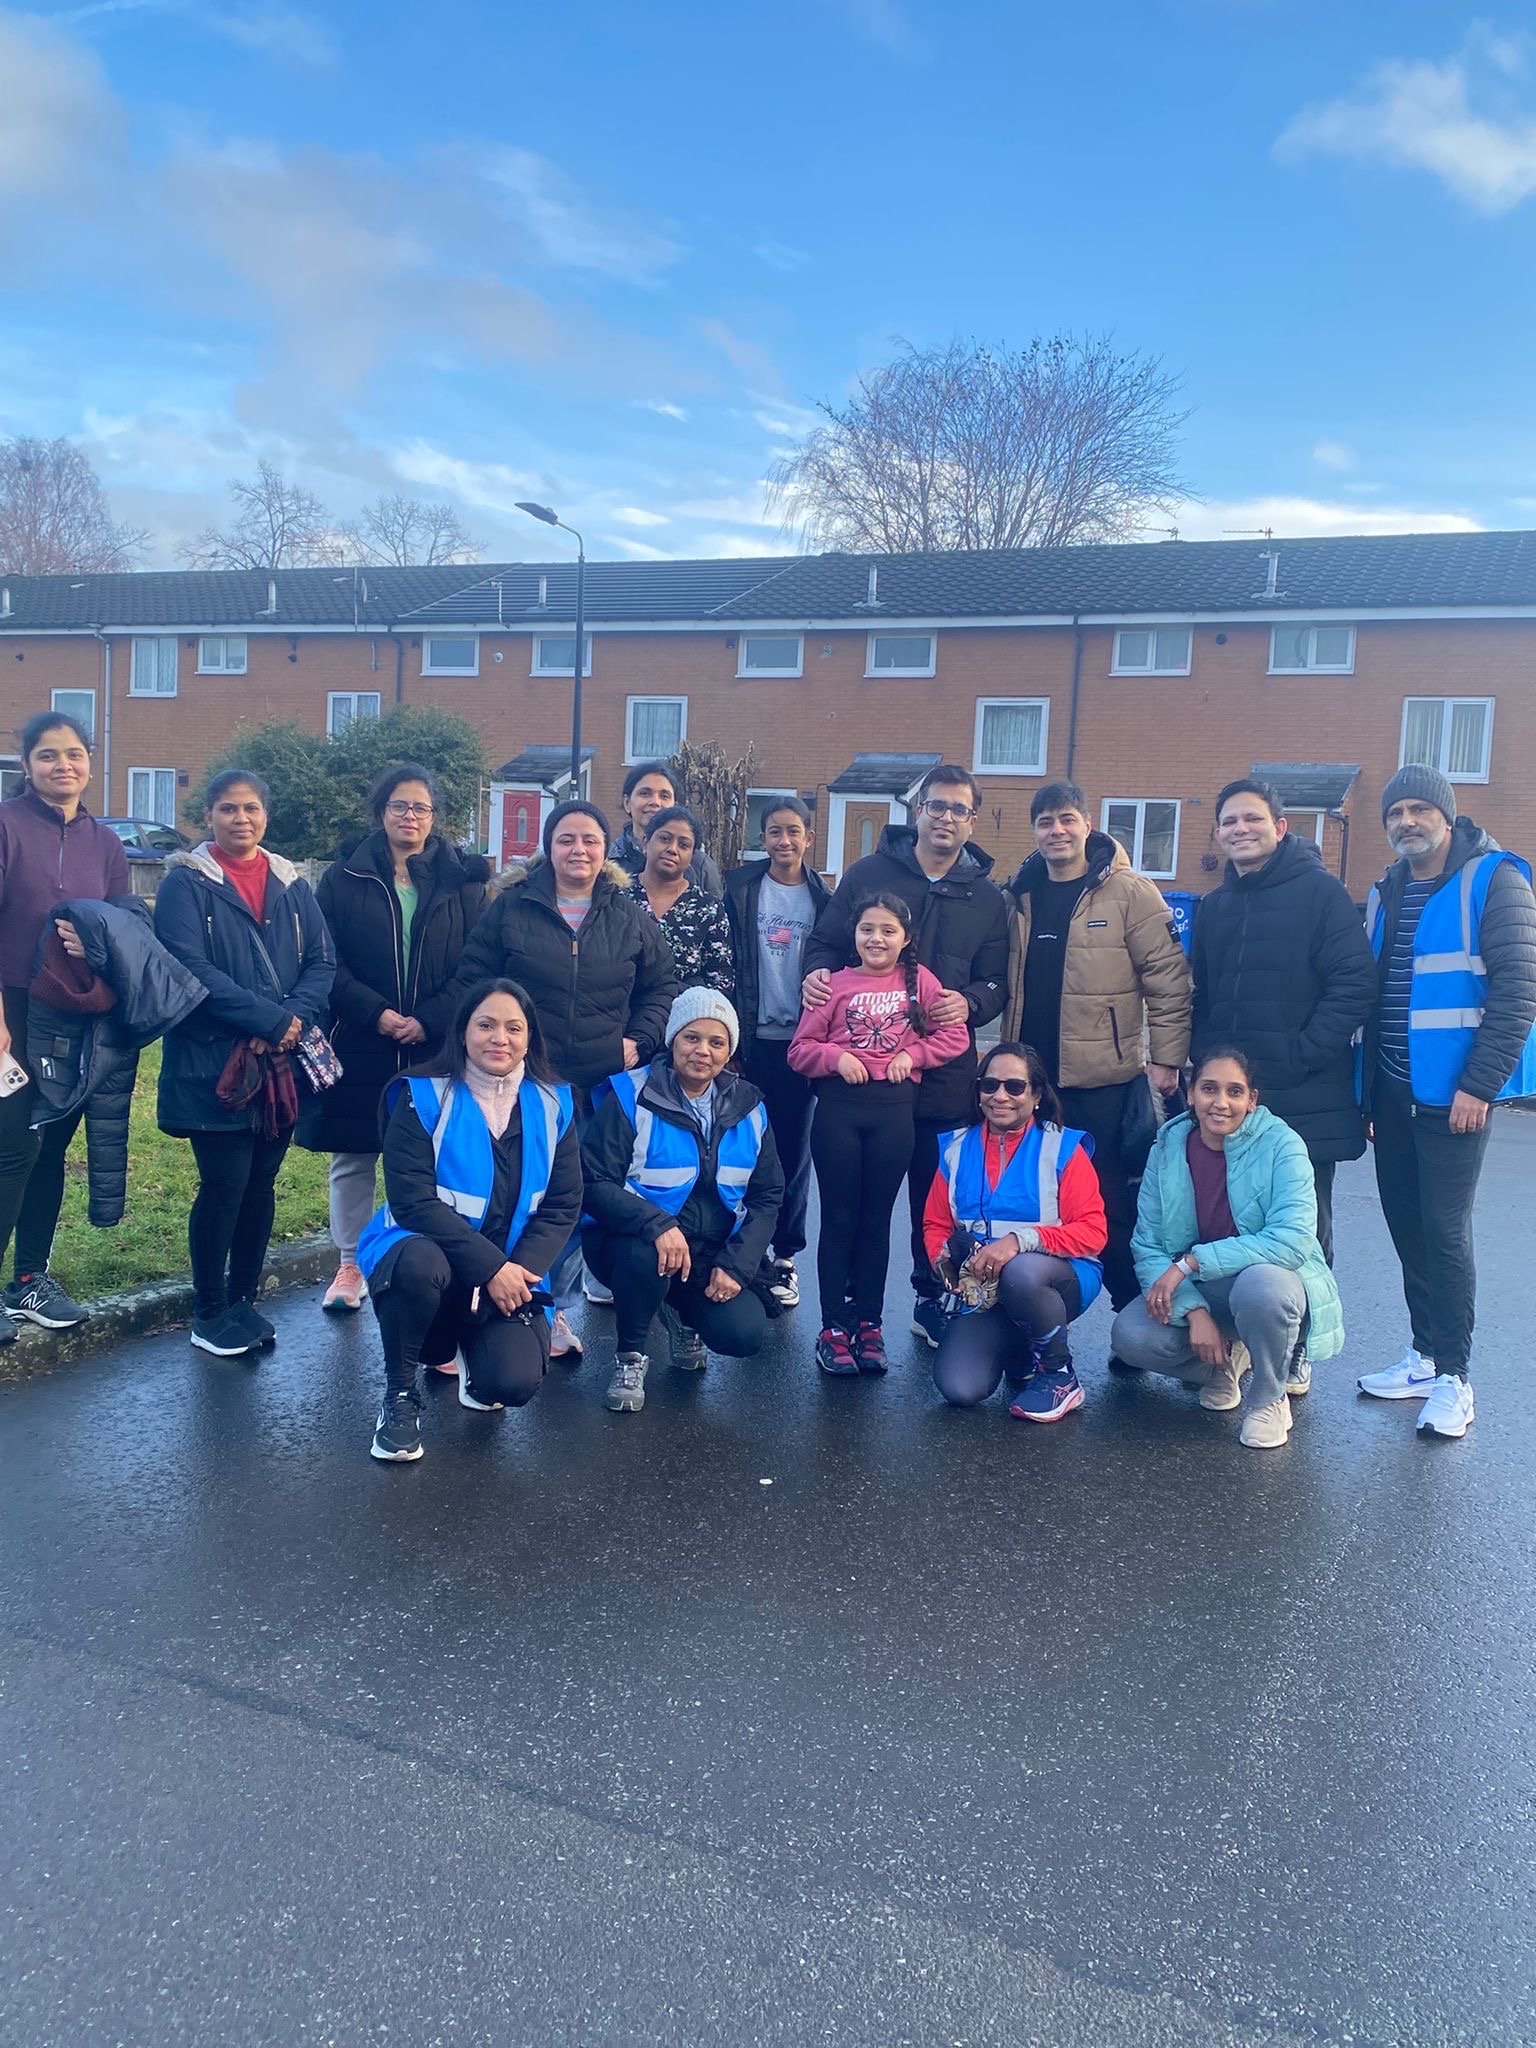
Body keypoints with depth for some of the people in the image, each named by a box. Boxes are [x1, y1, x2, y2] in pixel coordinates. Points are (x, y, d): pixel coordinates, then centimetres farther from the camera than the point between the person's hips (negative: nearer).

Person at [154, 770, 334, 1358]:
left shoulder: (291, 885, 12)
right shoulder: (186, 883, -3)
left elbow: (322, 961, 5)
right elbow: (191, 968, -14)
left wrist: (297, 1019, -14)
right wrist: (271, 1018, -19)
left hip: (281, 1066, 5)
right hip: (212, 1064, -4)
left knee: (261, 1184, 10)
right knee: (224, 1184, -3)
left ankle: (243, 1301, 24)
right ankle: (209, 1314, 13)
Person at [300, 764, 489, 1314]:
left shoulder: (462, 881, 6)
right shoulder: (346, 876, 4)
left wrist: (431, 1019, -11)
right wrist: (374, 1012, -13)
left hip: (435, 1047, 0)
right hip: (358, 1045, 0)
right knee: (353, 1157, 9)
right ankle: (350, 1265, 22)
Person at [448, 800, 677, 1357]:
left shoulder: (631, 918, 9)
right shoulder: (510, 908, 3)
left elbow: (663, 986, 16)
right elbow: (471, 980, 6)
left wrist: (640, 1041, 4)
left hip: (603, 1083, 2)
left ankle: (559, 1307, 19)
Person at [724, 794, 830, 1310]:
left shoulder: (823, 899, 5)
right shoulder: (741, 891, 2)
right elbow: (726, 961, 0)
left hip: (802, 1038, 1)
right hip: (755, 1036, -1)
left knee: (793, 1149, 6)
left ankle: (785, 1255, 16)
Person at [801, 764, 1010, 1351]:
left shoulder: (988, 899, 10)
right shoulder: (868, 873, 5)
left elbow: (996, 985, 9)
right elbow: (825, 942, 8)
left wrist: (969, 1003, -12)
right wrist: (818, 973, -14)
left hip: (944, 1074, 1)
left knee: (937, 1193, 8)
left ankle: (931, 1301, 26)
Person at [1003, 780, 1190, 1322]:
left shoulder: (1128, 892, -4)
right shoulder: (1020, 896, 10)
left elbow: (1169, 979, -6)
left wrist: (1168, 1058, -9)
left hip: (1103, 1080, -5)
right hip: (1031, 1079, 5)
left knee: (1113, 1206, 2)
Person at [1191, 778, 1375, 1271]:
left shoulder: (1319, 891, -5)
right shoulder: (1215, 905, 15)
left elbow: (1356, 985, -12)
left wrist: (1302, 1055, -16)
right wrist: (1203, 1056, 6)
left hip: (1304, 1101, -5)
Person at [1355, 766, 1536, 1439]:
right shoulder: (1387, 894, 13)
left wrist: (1480, 1085, -18)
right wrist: (1368, 1090, 14)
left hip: (1454, 1096, -6)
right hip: (1393, 1093, 6)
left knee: (1444, 1230, -5)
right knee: (1407, 1226, 11)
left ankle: (1453, 1377, 7)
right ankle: (1423, 1356, 24)